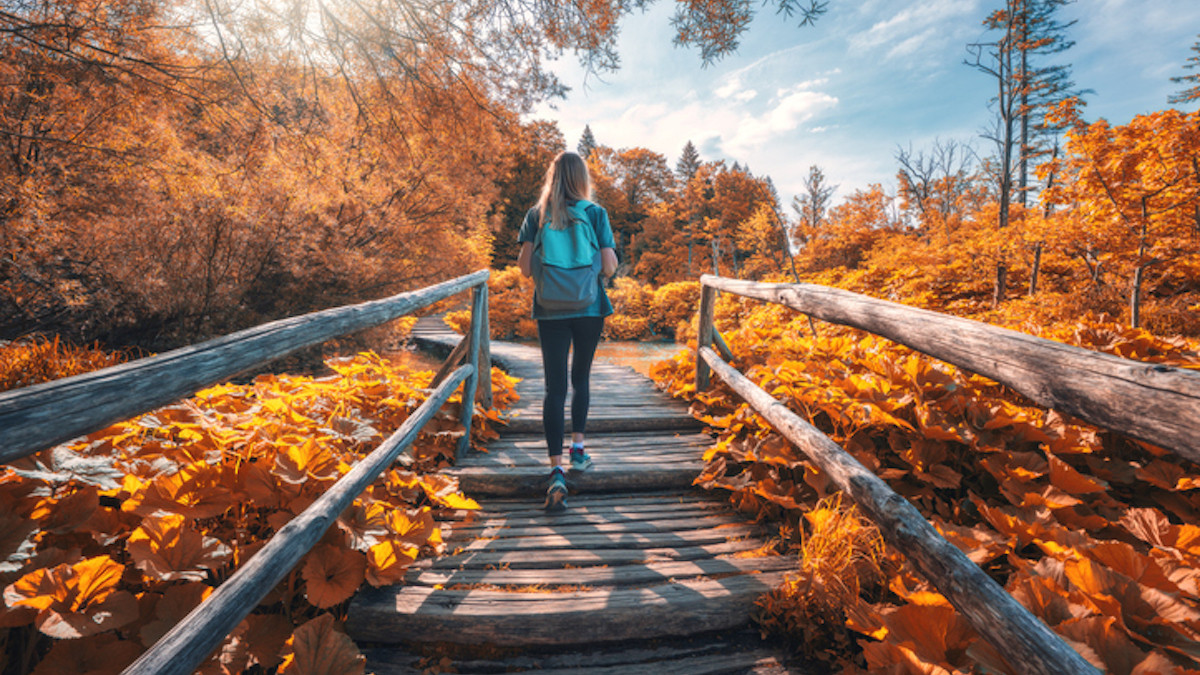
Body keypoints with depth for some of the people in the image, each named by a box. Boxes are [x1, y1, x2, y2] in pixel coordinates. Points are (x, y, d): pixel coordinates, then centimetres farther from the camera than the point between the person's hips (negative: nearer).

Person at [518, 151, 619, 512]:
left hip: (549, 311, 0)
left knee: (554, 388, -1)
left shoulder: (537, 215, 3)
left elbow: (525, 267, -2)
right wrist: (609, 254, 15)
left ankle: (557, 471, -9)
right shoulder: (595, 213, -1)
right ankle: (578, 449, 28)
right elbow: (609, 266, -7)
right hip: (589, 308, 0)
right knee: (580, 379, 19)